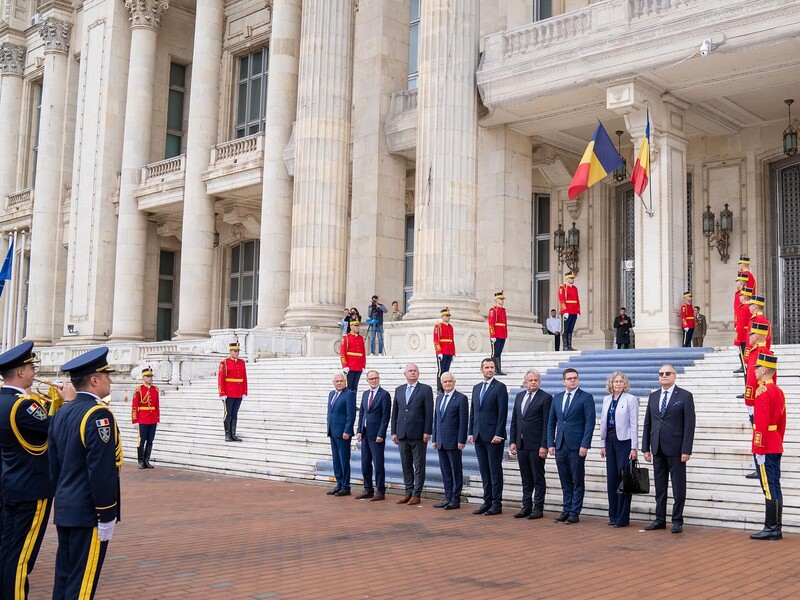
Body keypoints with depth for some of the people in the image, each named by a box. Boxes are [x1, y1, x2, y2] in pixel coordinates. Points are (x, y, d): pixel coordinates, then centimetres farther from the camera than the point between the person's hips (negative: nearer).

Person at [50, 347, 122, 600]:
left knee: (64, 577, 15)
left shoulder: (61, 413, 8)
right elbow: (102, 472, -22)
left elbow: (54, 465, 15)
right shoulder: (98, 414, -18)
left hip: (64, 510, 9)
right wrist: (106, 516, -16)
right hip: (88, 513, -9)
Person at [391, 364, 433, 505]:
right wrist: (394, 432, 8)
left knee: (419, 466, 1)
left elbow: (429, 412, -6)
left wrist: (427, 432, -12)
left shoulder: (426, 389, -1)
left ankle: (416, 494, 6)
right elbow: (394, 412, 13)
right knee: (406, 465, 10)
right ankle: (408, 492, 18)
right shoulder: (399, 390, 13)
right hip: (402, 434, 5)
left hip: (418, 434, -5)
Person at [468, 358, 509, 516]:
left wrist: (498, 434, -16)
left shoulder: (500, 387, -5)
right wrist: (470, 432, 10)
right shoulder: (476, 388, 14)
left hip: (493, 436, -6)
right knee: (484, 471, 9)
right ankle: (487, 501, 16)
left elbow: (503, 413, -11)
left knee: (495, 470, -1)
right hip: (479, 436, 6)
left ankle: (497, 504, 4)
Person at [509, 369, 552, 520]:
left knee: (538, 478, 2)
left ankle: (538, 508, 8)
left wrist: (544, 446, -15)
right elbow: (514, 420, 14)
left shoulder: (545, 398, -7)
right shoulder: (519, 396, 12)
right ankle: (526, 507, 18)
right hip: (521, 444, 6)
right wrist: (513, 441, 8)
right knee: (526, 479, 12)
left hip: (536, 445, -6)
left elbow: (547, 424, -11)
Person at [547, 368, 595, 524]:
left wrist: (585, 445, -15)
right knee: (565, 481, 10)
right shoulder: (557, 398, 13)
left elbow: (590, 422, -8)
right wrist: (550, 443, 6)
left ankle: (575, 513, 7)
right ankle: (566, 510, 16)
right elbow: (551, 422, 14)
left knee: (578, 481, 2)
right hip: (560, 445, 5)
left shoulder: (586, 398, -3)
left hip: (577, 446, -5)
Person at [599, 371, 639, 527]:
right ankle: (613, 515, 16)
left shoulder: (631, 399, -5)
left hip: (624, 441, -5)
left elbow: (634, 424, -8)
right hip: (610, 441, 5)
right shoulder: (606, 400, 11)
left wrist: (634, 447, -12)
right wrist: (602, 444, 10)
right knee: (611, 478, 7)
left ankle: (623, 517, 4)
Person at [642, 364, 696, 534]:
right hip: (657, 448, 5)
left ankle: (677, 521, 10)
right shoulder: (653, 396, 12)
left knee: (678, 486, 2)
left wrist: (686, 450, -14)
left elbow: (689, 424, -8)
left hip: (675, 448, -5)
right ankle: (660, 519, 17)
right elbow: (647, 423, 12)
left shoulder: (685, 396, -3)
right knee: (659, 486, 10)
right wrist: (646, 448, 7)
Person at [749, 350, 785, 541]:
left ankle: (770, 529, -1)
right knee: (775, 487, 11)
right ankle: (777, 528, 16)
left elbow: (761, 424, -20)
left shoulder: (763, 392, -16)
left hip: (765, 448, -9)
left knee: (769, 489, -5)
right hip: (776, 447, 9)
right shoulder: (778, 391, 13)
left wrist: (759, 450, -18)